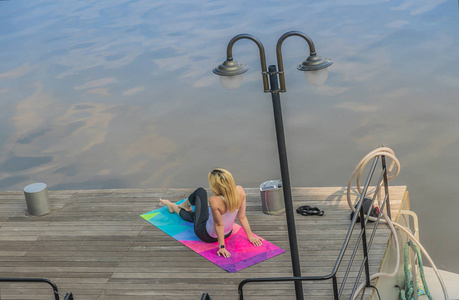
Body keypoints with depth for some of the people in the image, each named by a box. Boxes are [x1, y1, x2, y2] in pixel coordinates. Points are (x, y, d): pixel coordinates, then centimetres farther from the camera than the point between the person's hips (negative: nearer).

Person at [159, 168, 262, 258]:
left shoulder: (214, 201, -40)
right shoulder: (240, 191, -25)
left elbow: (219, 225, -29)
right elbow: (242, 217, -15)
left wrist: (222, 246, -17)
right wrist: (250, 236, -3)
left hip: (207, 236, -5)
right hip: (228, 233, 5)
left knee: (200, 192, 18)